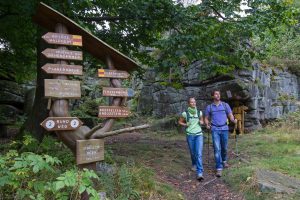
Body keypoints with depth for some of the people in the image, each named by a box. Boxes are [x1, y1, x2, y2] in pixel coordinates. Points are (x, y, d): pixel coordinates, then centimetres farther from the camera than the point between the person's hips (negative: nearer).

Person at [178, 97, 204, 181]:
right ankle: (194, 164, 45)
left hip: (199, 134, 0)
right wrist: (185, 125, -9)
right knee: (193, 153, 13)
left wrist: (201, 122, -3)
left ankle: (200, 173, -17)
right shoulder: (185, 113, -4)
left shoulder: (199, 112, 3)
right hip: (190, 135, 0)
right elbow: (179, 122, 9)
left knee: (199, 153, -14)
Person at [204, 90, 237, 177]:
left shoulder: (225, 105, 6)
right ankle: (219, 168, -5)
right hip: (215, 129, -1)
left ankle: (224, 161, 42)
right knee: (217, 149, -8)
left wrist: (234, 120, -17)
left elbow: (230, 116, 4)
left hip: (224, 128, 1)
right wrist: (207, 124, -7)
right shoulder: (209, 107, 6)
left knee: (224, 147, 13)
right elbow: (206, 118, 12)